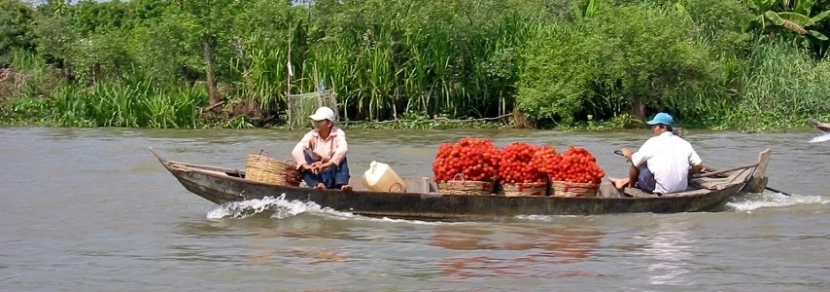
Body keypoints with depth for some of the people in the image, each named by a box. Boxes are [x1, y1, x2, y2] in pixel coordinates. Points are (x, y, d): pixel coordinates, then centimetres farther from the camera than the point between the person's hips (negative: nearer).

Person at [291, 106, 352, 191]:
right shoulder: (311, 135, -6)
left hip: (333, 173, -1)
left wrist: (326, 165, -45)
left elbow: (343, 149, -32)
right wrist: (305, 165, -41)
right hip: (316, 174, 1)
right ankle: (318, 184, -40)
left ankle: (342, 184, -41)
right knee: (303, 155, -21)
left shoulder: (338, 133, -9)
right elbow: (296, 151, -22)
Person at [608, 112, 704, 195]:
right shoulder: (684, 143, 6)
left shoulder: (653, 142, -6)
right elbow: (699, 166, 2)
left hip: (660, 189, -5)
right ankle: (625, 181, 37)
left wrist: (628, 154, 23)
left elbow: (635, 162, 2)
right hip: (682, 188, 6)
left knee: (636, 164, 14)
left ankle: (630, 186, 36)